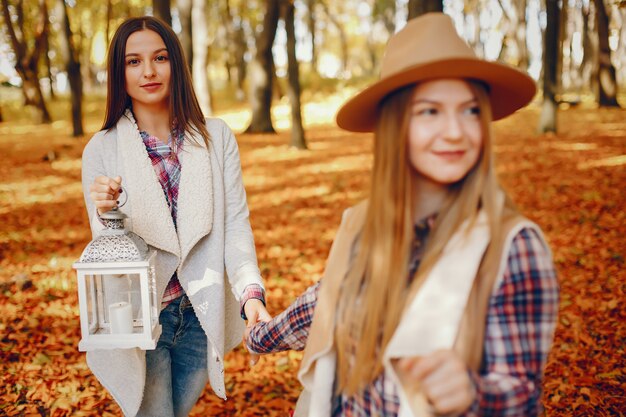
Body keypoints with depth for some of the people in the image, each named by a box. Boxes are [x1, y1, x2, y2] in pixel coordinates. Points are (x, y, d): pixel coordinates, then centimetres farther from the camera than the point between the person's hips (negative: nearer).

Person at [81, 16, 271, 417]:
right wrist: (106, 213, -27)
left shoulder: (217, 137, -5)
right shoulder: (102, 149, -7)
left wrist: (251, 292, -24)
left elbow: (236, 223, -9)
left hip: (203, 317, 2)